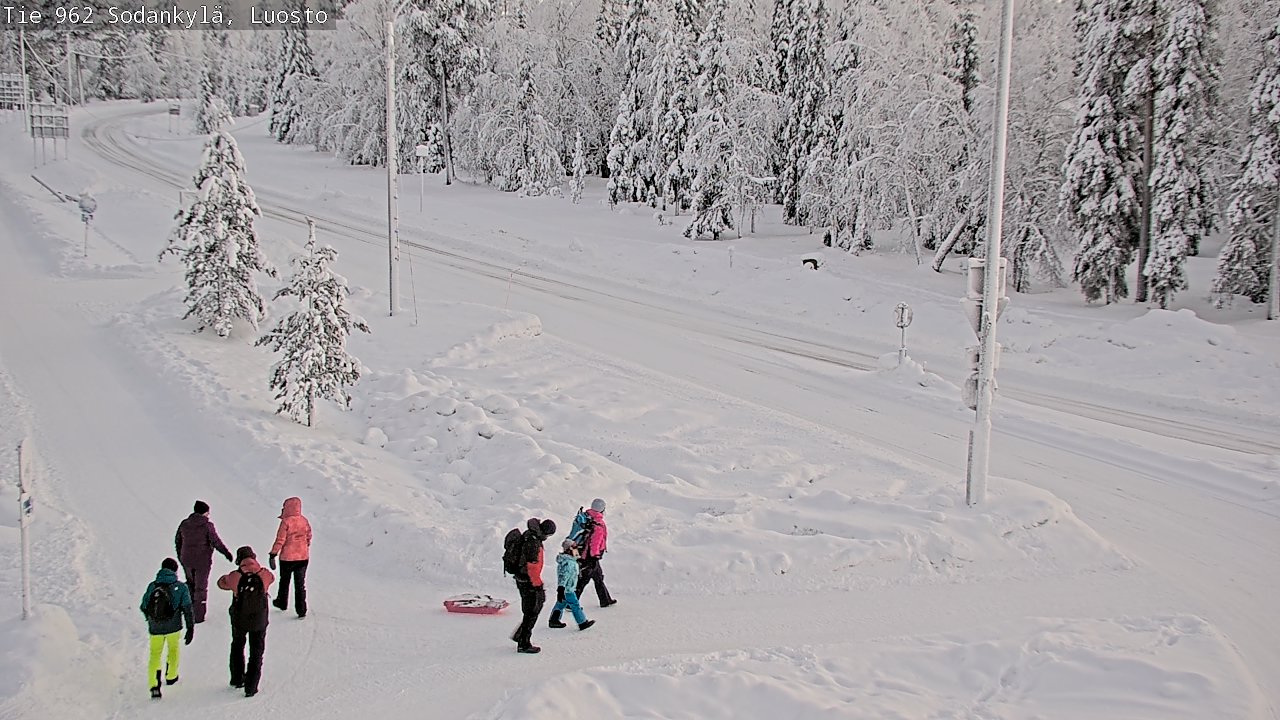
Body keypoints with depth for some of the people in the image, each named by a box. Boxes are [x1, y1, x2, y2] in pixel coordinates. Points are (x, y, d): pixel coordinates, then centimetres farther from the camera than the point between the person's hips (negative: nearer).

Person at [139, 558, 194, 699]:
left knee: (155, 654, 12)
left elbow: (143, 607, 5)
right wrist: (190, 628, -1)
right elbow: (187, 609, -7)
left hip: (155, 628, 1)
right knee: (173, 649, 26)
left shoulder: (152, 586, -3)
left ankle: (154, 685, -4)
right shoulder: (181, 588, -7)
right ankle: (171, 676, 39)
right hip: (173, 626, -1)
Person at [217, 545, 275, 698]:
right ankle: (251, 686, 7)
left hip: (239, 620, 1)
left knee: (237, 647, 26)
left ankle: (237, 679, 35)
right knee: (256, 653, 11)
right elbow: (272, 578, 12)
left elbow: (221, 582, 5)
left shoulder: (235, 577, -15)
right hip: (259, 621, -1)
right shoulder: (265, 574, -13)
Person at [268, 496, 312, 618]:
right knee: (300, 583, 7)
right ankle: (301, 610, 3)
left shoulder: (286, 522, -16)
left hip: (287, 558, -4)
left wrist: (273, 555, -11)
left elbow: (280, 540, -16)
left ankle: (282, 603, 37)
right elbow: (308, 537, 9)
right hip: (303, 557, 4)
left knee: (284, 581, 19)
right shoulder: (304, 520, -1)